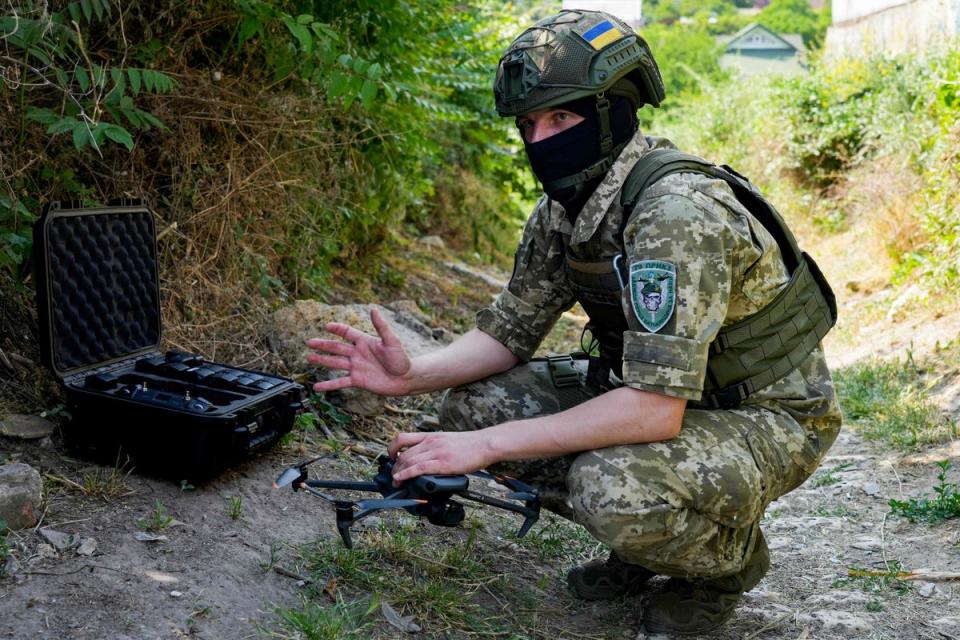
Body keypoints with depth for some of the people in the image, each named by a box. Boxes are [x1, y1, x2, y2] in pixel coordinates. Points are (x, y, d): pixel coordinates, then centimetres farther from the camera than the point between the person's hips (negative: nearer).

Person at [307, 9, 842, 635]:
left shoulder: (676, 212, -31)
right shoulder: (561, 210, -3)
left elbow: (654, 408, -36)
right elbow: (511, 330, 3)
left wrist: (488, 446, -32)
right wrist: (413, 376, -17)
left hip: (770, 415, -8)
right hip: (668, 389, 8)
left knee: (617, 486, -36)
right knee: (475, 404, -4)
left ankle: (730, 556, 0)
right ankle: (643, 540, 11)